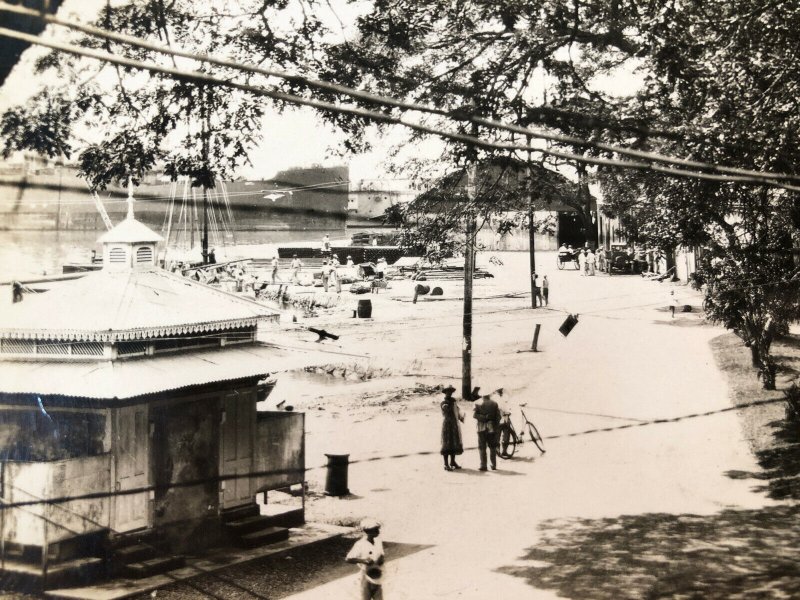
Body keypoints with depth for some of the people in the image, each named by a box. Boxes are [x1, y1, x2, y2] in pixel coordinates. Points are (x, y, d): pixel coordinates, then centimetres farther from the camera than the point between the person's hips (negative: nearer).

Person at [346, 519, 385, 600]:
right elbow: (348, 559, -19)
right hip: (367, 576, -6)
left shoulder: (378, 541, 1)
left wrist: (382, 558, -9)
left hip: (378, 577, 6)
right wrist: (363, 560, -31)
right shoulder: (360, 544, -18)